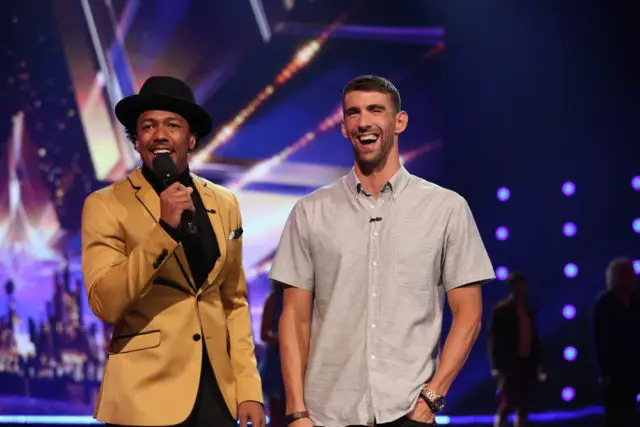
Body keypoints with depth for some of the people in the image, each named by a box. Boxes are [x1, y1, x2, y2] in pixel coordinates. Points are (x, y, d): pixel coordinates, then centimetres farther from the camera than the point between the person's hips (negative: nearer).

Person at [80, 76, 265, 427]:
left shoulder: (224, 203, 8)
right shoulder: (105, 205, -5)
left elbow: (234, 303, 12)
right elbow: (105, 304, -15)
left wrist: (249, 388, 5)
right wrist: (164, 229, -22)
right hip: (146, 397, -4)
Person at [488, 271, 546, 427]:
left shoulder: (529, 310, 14)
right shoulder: (502, 309, -2)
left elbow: (534, 338, 17)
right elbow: (494, 338, -6)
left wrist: (539, 362, 11)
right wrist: (497, 365, -13)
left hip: (528, 362, 6)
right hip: (509, 363, -6)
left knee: (524, 407, 5)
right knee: (507, 404, -10)